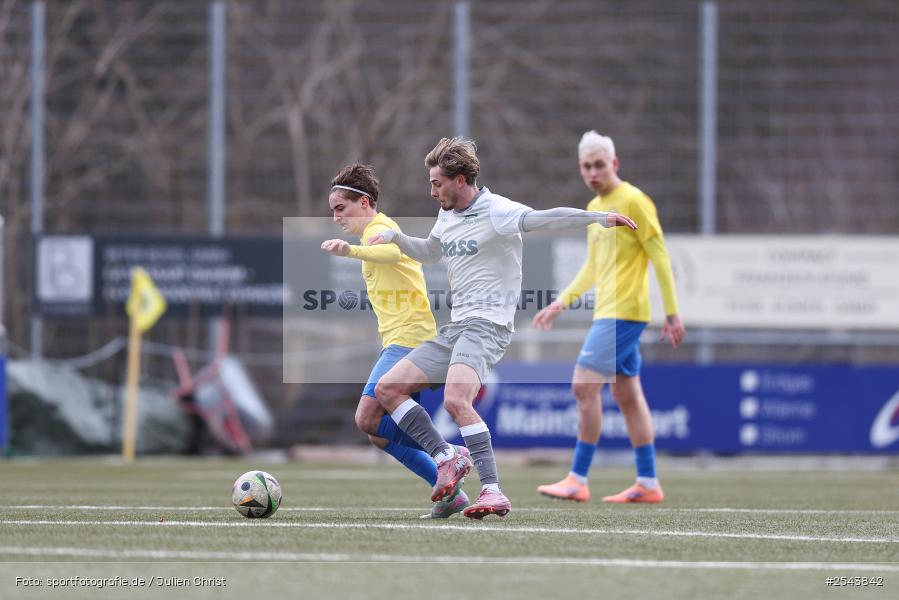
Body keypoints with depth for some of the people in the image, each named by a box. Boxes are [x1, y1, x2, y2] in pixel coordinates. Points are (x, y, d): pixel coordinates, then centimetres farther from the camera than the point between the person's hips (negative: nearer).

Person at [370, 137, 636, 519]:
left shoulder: (496, 211, -10)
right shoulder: (447, 216, 17)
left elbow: (545, 219, -24)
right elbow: (429, 253, 37)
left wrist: (598, 217, -39)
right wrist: (394, 237, 20)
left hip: (487, 326, -9)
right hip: (453, 329, 9)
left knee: (456, 401, -31)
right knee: (387, 389, 4)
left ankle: (493, 491, -31)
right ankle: (446, 458, 7)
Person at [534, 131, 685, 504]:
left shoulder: (633, 201, -10)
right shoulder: (594, 207, 16)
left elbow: (660, 258, -11)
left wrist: (672, 312, -13)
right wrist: (562, 302, 17)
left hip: (623, 312, -9)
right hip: (608, 313, 9)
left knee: (584, 386, -13)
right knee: (627, 394, 9)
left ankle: (578, 480, -11)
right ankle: (648, 484, 12)